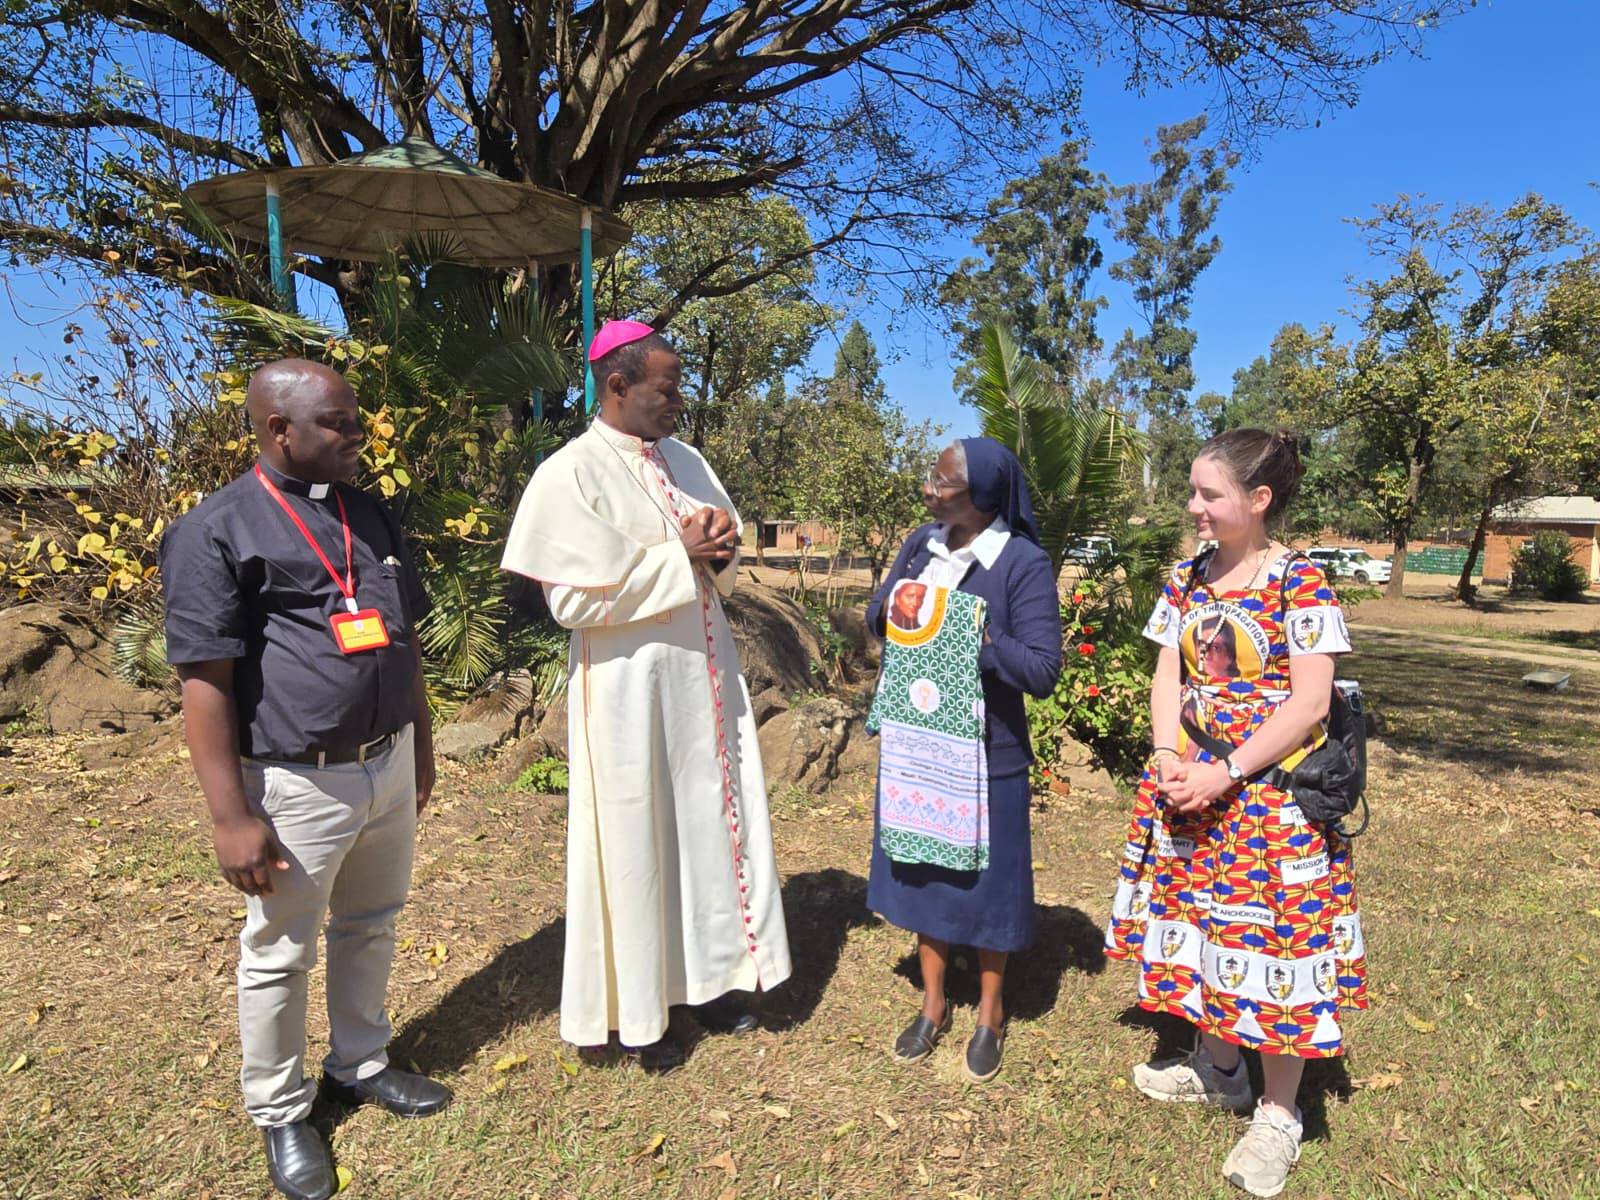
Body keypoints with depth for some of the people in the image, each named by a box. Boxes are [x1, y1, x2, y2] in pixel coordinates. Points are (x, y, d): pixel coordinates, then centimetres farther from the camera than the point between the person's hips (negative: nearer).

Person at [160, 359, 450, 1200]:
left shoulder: (369, 515, 9)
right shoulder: (217, 530, -11)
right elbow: (205, 680, -14)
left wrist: (419, 742, 17)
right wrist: (231, 814, -15)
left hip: (388, 764, 6)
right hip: (298, 783, -6)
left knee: (370, 927, 21)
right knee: (279, 955, 12)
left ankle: (359, 1065, 42)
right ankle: (280, 1111, 34)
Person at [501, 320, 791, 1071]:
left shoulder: (683, 460, 9)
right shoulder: (571, 475, -13)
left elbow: (725, 563, 15)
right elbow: (576, 598, -18)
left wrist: (721, 539, -9)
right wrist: (679, 556, -16)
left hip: (704, 677, 7)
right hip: (631, 688, -7)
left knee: (713, 827, 15)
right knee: (636, 844, 7)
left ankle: (706, 979, 35)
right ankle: (636, 1013, 28)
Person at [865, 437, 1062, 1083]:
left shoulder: (1024, 564, -15)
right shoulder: (922, 543, 2)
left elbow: (1042, 670, -19)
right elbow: (876, 620, 9)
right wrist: (892, 607, -14)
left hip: (986, 751, -5)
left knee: (985, 878, 11)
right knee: (924, 868, 17)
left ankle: (990, 1011, 36)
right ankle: (933, 1002, 37)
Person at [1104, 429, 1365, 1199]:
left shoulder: (1299, 583, -13)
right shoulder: (1188, 578, 5)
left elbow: (1309, 704, -16)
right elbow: (1167, 679, 5)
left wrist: (1225, 774, -19)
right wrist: (1167, 760, -10)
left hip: (1273, 793, -6)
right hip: (1190, 787, 6)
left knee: (1272, 939, 4)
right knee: (1198, 927, 16)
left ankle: (1278, 1113, 24)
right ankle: (1219, 1067, 39)